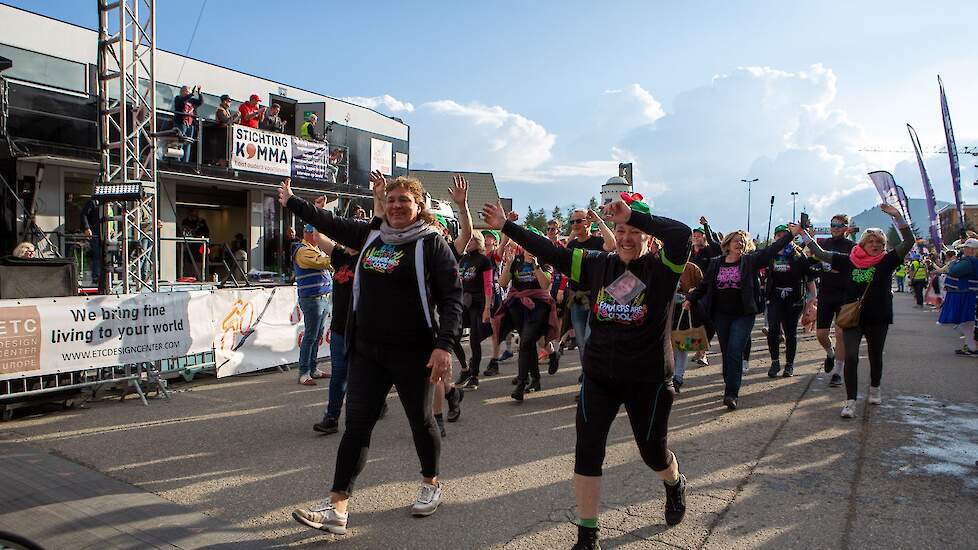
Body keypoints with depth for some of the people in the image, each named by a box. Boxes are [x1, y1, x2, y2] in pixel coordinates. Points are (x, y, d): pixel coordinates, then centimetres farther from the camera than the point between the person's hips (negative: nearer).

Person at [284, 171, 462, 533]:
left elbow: (452, 296, -12)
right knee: (356, 424, 2)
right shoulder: (371, 234, 9)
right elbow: (330, 223, 22)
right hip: (367, 351, 5)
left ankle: (430, 484, 35)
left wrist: (444, 344, -20)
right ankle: (337, 507, 5)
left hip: (413, 353, -4)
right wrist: (291, 202, 28)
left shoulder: (431, 243, -8)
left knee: (420, 421, 11)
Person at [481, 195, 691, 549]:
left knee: (653, 451, 15)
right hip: (599, 376, 3)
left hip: (648, 380, -3)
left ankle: (675, 485, 52)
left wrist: (633, 214, -28)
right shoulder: (599, 264, 0)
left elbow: (681, 234, -30)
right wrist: (506, 227, 4)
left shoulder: (661, 269, -10)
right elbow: (551, 253, 3)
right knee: (587, 452, -1)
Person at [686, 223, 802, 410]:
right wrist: (691, 299, 5)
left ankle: (731, 393, -9)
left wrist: (791, 234, -13)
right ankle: (730, 386, 24)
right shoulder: (715, 264, 6)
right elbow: (704, 285, 12)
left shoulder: (750, 261, 0)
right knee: (726, 353, 10)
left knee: (735, 352, -11)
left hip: (743, 315, -3)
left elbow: (771, 250, -7)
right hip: (721, 315, 3)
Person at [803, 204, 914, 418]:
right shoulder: (848, 261, 1)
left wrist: (897, 216, -21)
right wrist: (804, 234, 4)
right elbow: (820, 254, 7)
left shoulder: (887, 261, -2)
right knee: (851, 357, -9)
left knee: (875, 356, 17)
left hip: (878, 318, 1)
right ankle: (850, 401, -7)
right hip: (852, 317, 0)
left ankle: (874, 389, 42)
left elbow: (909, 242, -11)